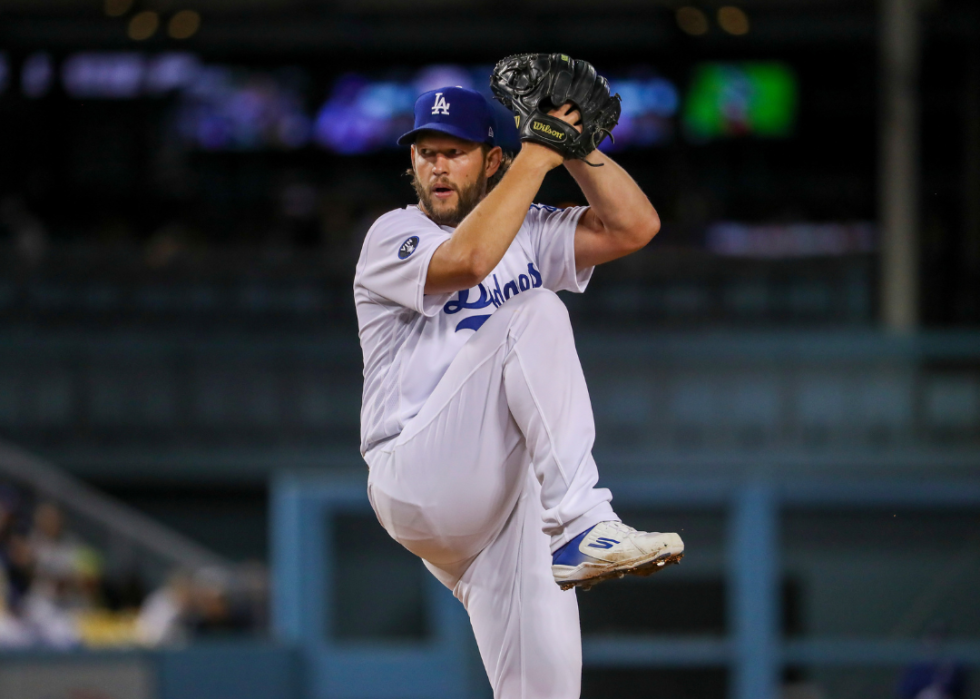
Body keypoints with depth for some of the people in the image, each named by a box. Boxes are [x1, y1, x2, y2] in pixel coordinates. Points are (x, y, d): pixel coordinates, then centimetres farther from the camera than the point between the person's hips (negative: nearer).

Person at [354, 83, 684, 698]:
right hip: (417, 483, -6)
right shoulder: (394, 236, 1)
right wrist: (536, 158, -14)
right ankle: (581, 530, -34)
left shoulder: (529, 233, 19)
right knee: (536, 315, -25)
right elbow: (467, 259, -21)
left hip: (504, 496, 6)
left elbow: (634, 226, 7)